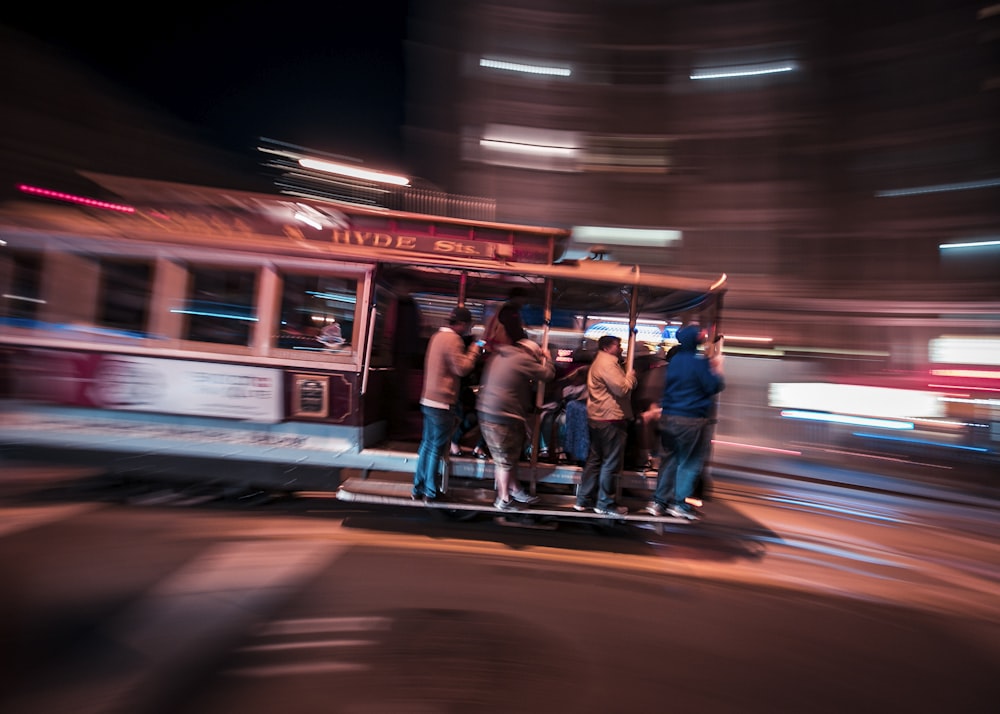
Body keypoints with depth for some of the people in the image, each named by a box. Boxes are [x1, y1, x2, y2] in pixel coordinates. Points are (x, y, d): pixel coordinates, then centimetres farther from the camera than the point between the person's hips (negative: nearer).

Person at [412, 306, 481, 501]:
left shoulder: (438, 336, 15)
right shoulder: (453, 339, -16)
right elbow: (462, 368, -18)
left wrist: (469, 350, 12)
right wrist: (474, 349, -6)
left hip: (429, 400, 9)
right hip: (443, 402, -9)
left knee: (427, 444, 15)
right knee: (437, 448, 2)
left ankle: (418, 488, 23)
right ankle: (430, 492, 13)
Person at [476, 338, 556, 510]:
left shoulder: (498, 356, 15)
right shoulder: (523, 359, -12)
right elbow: (547, 374, -4)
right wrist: (546, 358, 14)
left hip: (487, 412, 9)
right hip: (502, 417, -9)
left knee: (509, 457, 19)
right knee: (505, 460, 5)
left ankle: (515, 489, 32)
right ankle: (503, 500, 17)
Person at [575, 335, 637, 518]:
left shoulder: (600, 362, 21)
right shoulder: (607, 363, -15)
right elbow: (622, 389, -21)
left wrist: (627, 377, 12)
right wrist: (630, 376, -3)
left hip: (598, 419, 11)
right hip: (610, 420, -11)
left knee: (594, 460, 13)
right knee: (611, 463, -1)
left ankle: (583, 499, 19)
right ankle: (605, 504, 8)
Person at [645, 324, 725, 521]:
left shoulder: (675, 360, 8)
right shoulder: (699, 362, -13)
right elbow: (715, 387, -10)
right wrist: (717, 368, 1)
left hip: (669, 417, 6)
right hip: (692, 419, -6)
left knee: (669, 459, 13)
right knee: (689, 462, 6)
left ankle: (659, 501, 16)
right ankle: (680, 503, 8)